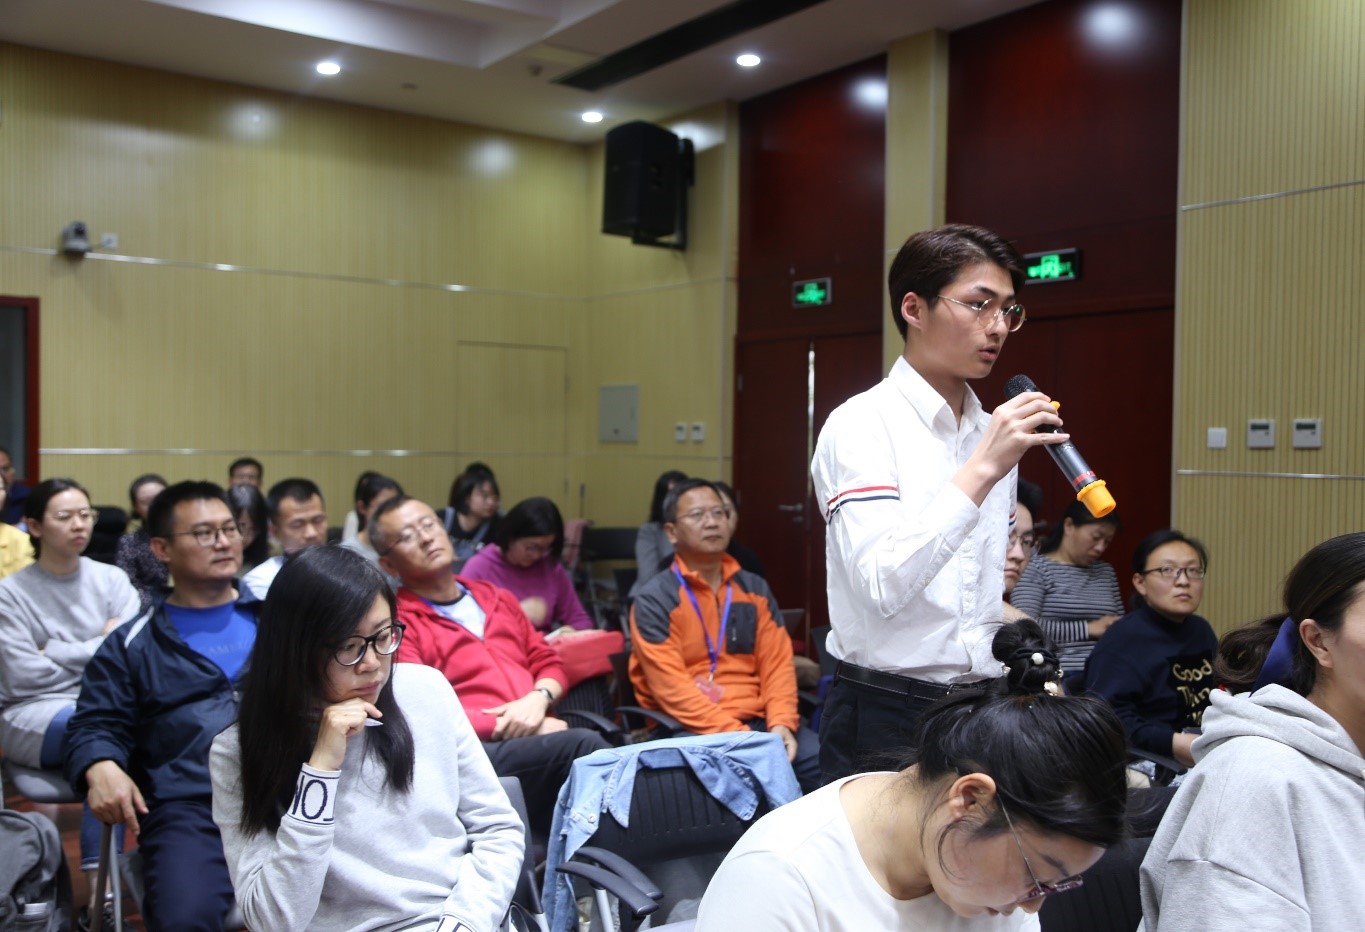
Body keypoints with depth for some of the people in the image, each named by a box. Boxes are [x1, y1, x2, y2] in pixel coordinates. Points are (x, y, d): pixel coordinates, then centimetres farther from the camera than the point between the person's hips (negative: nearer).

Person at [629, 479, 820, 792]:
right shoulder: (654, 601, -3)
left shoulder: (755, 589, 15)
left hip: (757, 720, 5)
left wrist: (780, 723, -10)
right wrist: (736, 736, -20)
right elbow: (671, 687, -12)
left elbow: (777, 662, 9)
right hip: (691, 730, -5)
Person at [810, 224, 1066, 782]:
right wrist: (980, 471, -28)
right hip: (887, 714, -6)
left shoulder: (993, 434, 9)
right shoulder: (861, 426, -12)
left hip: (982, 711, 6)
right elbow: (881, 586, -26)